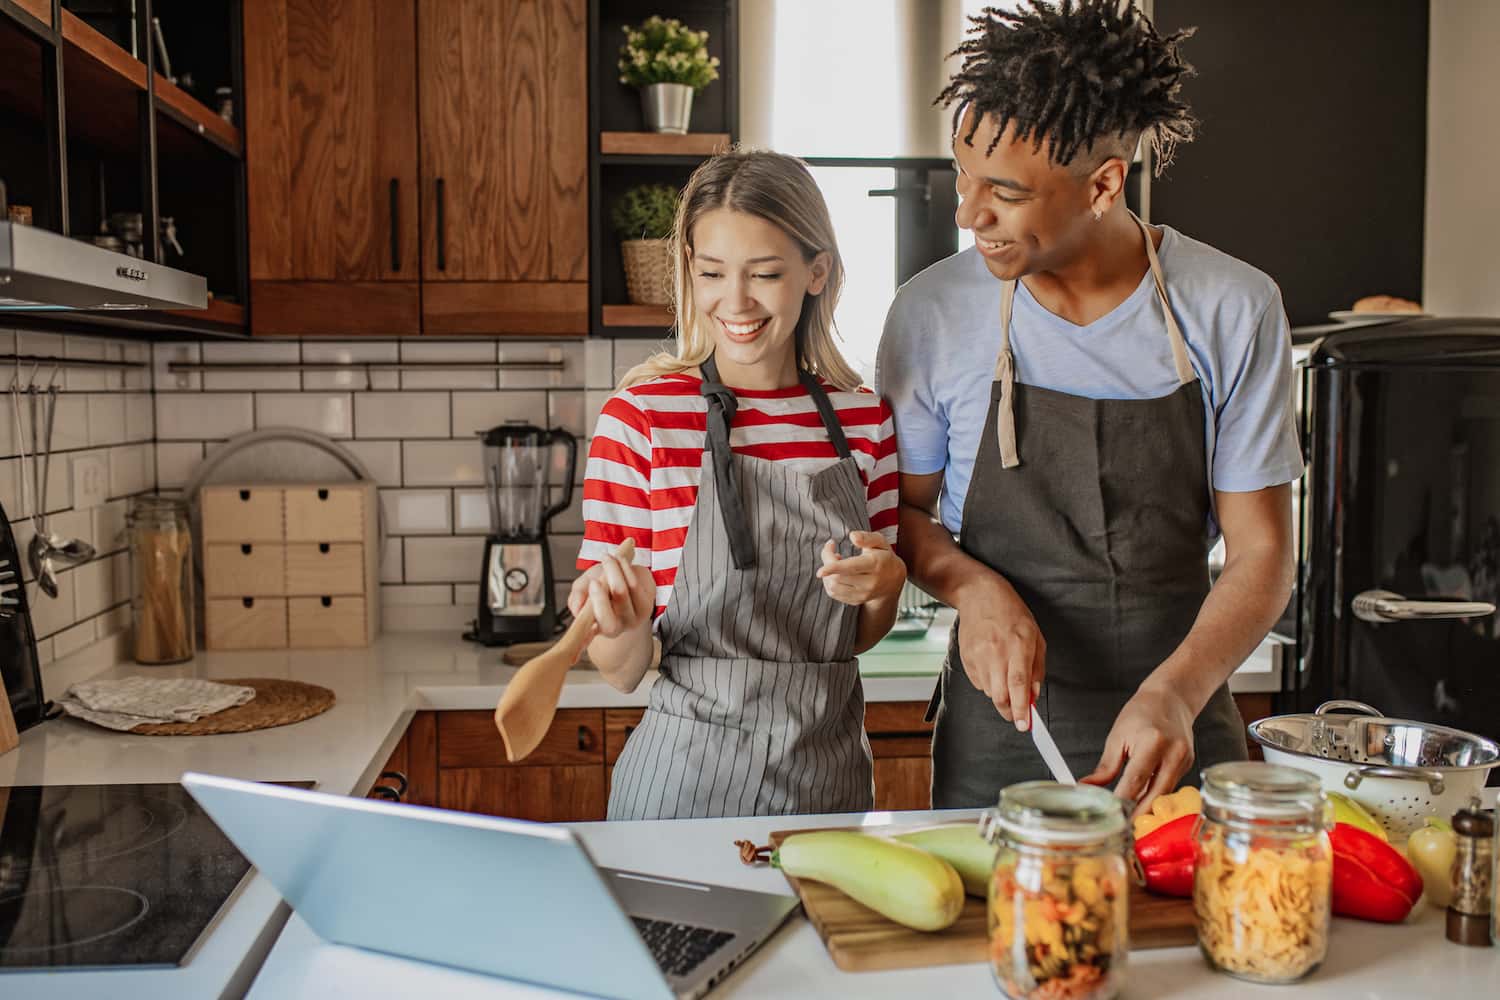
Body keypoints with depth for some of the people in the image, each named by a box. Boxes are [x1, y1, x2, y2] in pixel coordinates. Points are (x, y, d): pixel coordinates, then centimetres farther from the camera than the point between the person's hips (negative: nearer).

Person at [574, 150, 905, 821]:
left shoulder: (863, 418, 1)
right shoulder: (640, 419, -10)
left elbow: (858, 637, 11)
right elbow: (621, 673, -7)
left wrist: (883, 585, -9)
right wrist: (621, 624, -28)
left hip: (829, 774, 3)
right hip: (686, 780, -3)